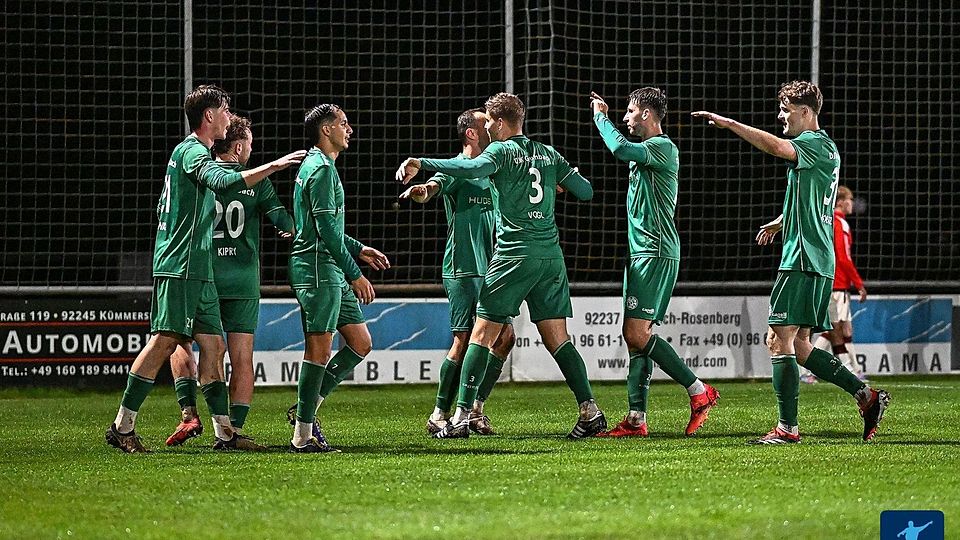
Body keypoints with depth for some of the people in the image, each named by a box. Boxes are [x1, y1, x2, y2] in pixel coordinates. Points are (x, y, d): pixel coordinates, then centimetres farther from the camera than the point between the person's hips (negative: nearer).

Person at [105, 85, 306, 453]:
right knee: (165, 341, -12)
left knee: (213, 345, 6)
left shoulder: (193, 152, 22)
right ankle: (122, 426, -11)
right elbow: (223, 183, -29)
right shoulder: (191, 151, -9)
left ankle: (224, 432, 6)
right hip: (179, 268, -10)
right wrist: (274, 166, -27)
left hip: (197, 271, 10)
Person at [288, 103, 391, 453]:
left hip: (331, 273, 10)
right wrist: (355, 274, -18)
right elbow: (326, 228, -19)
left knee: (360, 342, 11)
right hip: (317, 269, -10)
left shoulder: (317, 165, 20)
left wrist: (358, 250, 26)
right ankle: (303, 435, -7)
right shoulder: (322, 169, -13)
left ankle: (306, 408, 13)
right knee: (319, 348, -9)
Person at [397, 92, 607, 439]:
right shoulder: (548, 154, 13)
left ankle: (461, 416, -3)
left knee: (483, 332, 0)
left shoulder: (502, 151, -3)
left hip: (514, 254, -5)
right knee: (557, 337, 7)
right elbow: (586, 191, 14)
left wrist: (421, 163, -26)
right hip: (551, 255, 5)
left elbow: (473, 168, -25)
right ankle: (590, 411, -2)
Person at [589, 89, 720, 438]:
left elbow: (621, 149, -27)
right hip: (642, 253, 10)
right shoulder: (646, 151, 19)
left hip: (655, 253, -10)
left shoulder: (663, 147, -12)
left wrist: (601, 116, -12)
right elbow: (623, 150, 40)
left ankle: (699, 392, -10)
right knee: (635, 336, 6)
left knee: (636, 334, -15)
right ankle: (636, 419, 6)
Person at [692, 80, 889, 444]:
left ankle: (787, 427, -11)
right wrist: (779, 223, 50)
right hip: (818, 262, 10)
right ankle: (865, 395, 8)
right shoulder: (821, 149, 22)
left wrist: (728, 123, -29)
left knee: (779, 339, -11)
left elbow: (777, 146, -30)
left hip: (804, 260, -10)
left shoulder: (818, 144, -10)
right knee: (799, 345, 11)